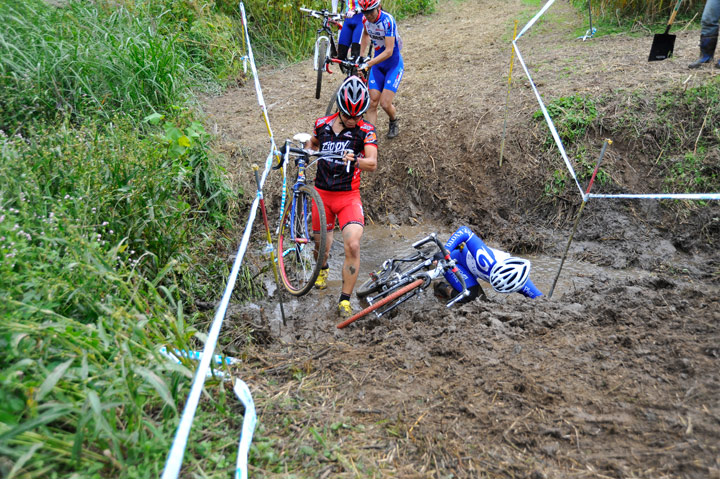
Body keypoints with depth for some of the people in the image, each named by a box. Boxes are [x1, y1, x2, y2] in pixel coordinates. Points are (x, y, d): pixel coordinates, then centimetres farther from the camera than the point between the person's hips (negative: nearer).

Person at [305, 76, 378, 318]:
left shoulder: (365, 130, -7)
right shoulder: (322, 124, 2)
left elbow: (373, 163, -20)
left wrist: (355, 160, -39)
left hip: (349, 196, -2)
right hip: (322, 194, 3)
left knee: (353, 246, -19)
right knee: (322, 247, 13)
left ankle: (345, 300, -5)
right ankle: (322, 269, 50)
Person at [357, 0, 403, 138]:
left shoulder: (388, 20, -25)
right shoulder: (365, 19, -7)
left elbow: (389, 51, -31)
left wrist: (368, 64, -38)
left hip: (394, 64, -5)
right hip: (377, 64, 5)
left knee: (385, 103, -12)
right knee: (372, 103, -6)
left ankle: (394, 123, 20)